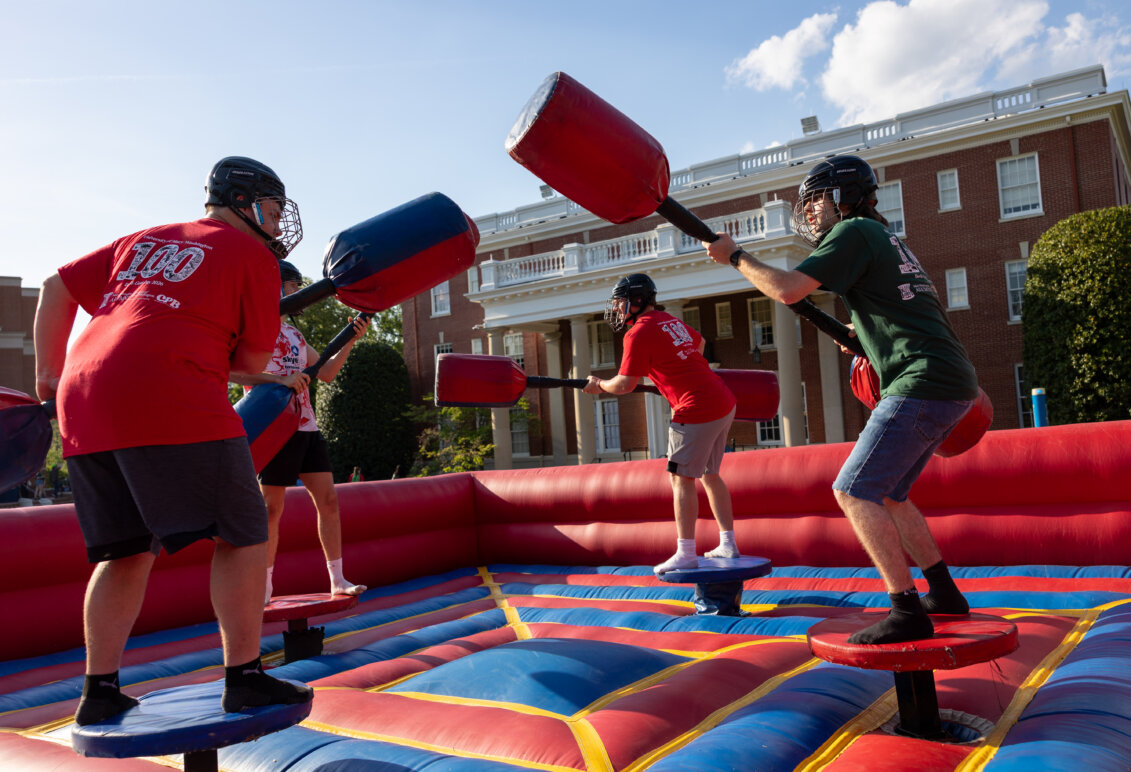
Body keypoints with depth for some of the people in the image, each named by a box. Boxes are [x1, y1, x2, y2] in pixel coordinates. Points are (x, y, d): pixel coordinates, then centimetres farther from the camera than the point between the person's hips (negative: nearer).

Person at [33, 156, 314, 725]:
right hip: (170, 400, -7)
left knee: (125, 550, 16)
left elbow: (58, 286, 25)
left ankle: (99, 691, 18)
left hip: (82, 401, 8)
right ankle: (243, 679, 3)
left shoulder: (141, 241, 26)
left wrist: (49, 371, 27)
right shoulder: (252, 255, 7)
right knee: (241, 533, 2)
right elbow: (253, 359, 4)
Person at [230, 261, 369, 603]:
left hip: (307, 427, 8)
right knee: (272, 508, -2)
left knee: (328, 500, 5)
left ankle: (337, 581, 12)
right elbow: (231, 369, -19)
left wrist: (350, 341, 9)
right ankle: (265, 589, 10)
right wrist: (279, 379, -28)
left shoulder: (295, 334, 21)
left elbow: (326, 373, 20)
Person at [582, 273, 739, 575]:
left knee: (682, 478, -2)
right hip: (724, 403, 9)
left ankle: (686, 554, 1)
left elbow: (625, 385, -9)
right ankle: (728, 544, 22)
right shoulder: (670, 321, 17)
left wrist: (599, 385, 9)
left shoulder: (639, 333, -10)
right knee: (709, 475, 17)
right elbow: (698, 342, 36)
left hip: (697, 410, -9)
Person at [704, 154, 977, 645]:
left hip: (923, 384, -10)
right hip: (952, 383, 10)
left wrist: (734, 257, -2)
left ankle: (908, 611, -12)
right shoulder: (886, 240, 25)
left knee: (855, 492, -10)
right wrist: (866, 335, 29)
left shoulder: (855, 231, -5)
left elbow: (787, 290, -14)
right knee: (886, 494, 17)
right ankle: (944, 592, 20)